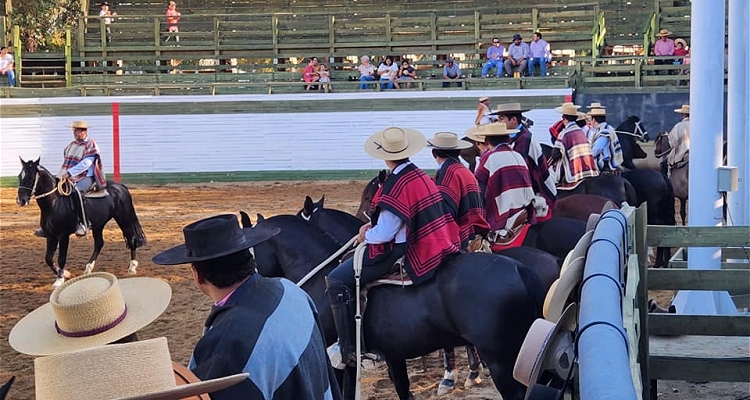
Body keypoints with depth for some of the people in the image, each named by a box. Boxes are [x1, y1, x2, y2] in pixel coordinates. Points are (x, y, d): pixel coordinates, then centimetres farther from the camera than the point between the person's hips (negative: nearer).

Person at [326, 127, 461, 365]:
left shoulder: (396, 185, -22)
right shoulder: (421, 176, 6)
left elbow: (384, 233, -22)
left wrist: (366, 235, -1)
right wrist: (375, 225, 13)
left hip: (399, 251, -10)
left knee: (337, 281, -9)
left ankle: (348, 349, -9)